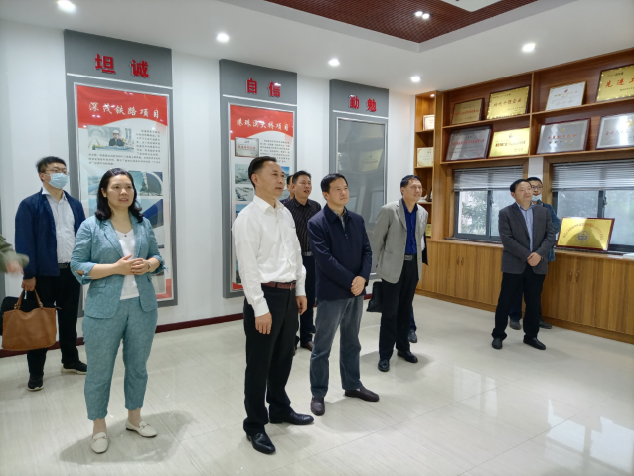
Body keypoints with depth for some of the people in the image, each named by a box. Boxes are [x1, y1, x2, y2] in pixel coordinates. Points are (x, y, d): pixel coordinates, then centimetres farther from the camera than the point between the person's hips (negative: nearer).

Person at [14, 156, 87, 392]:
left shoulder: (75, 204, 10)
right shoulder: (30, 205, -5)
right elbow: (24, 242, -10)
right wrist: (29, 274, -14)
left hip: (71, 271, 5)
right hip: (44, 273, -4)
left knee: (69, 319, 15)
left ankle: (70, 361, 30)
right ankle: (36, 372, 18)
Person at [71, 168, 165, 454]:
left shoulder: (144, 224, 5)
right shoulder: (91, 226, -7)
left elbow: (157, 256, 11)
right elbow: (77, 266, -8)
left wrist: (147, 265, -12)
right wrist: (116, 268, -19)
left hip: (142, 306, 4)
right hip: (104, 310, -3)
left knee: (138, 366, 16)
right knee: (99, 371, 10)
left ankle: (134, 418, 36)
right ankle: (98, 426, 31)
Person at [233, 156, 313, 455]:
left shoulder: (286, 214, 10)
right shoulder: (248, 218, -13)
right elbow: (248, 267, -16)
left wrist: (300, 291, 14)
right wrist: (260, 308, -18)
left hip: (289, 293, 7)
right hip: (266, 294, -7)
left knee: (284, 357, 21)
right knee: (259, 364, 7)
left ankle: (280, 409, 42)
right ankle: (254, 425, 26)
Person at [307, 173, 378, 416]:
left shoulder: (357, 220, 8)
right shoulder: (316, 223, -11)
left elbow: (367, 251, 5)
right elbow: (325, 259, -18)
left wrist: (363, 278, -12)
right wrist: (350, 281, -18)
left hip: (356, 291, 6)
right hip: (331, 293, -5)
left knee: (352, 343, 19)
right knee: (322, 347, 6)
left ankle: (352, 385, 35)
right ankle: (318, 394, 21)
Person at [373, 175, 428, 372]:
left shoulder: (423, 213, 5)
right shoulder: (389, 210, -12)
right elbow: (377, 240, -4)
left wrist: (419, 255, 12)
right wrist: (385, 260, 4)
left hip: (413, 265, 5)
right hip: (394, 266, -5)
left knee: (405, 309, 14)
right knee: (390, 311, 0)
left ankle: (403, 348, 29)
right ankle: (385, 354, 11)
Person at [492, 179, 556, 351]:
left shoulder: (544, 212, 8)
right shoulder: (505, 213, -3)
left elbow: (550, 236, 2)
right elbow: (506, 239, -12)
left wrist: (539, 254, -15)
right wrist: (527, 256, -17)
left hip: (537, 266, 4)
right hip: (514, 265, -3)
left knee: (534, 303, 11)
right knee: (505, 302, 2)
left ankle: (531, 336, 26)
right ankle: (498, 335, 15)